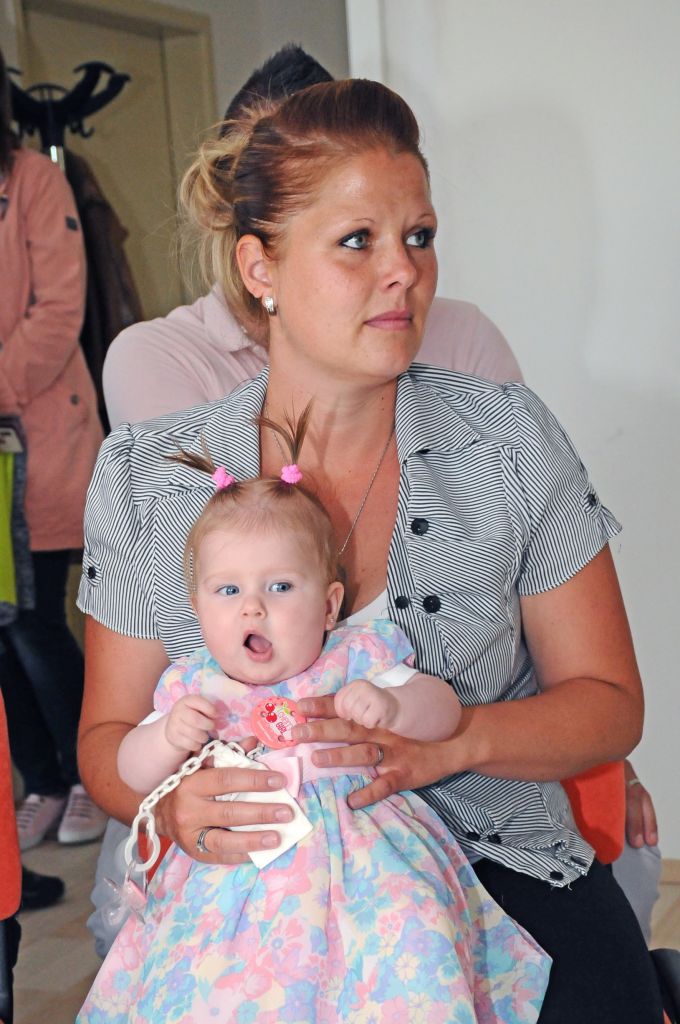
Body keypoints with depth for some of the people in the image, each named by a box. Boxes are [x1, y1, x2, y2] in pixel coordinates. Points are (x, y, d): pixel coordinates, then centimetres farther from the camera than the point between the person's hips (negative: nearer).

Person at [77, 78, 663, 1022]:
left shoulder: (510, 440, -1)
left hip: (496, 863, 0)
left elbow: (609, 702, 2)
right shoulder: (146, 478, -1)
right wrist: (171, 799, -18)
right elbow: (109, 733, 6)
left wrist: (449, 739, -18)